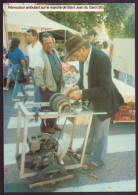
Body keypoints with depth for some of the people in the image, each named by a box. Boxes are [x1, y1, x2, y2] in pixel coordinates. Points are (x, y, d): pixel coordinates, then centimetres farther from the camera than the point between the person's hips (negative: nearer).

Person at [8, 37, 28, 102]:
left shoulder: (10, 50, 5)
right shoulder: (18, 50, -16)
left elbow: (9, 60, 12)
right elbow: (22, 61, -22)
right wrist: (24, 67, -7)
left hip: (13, 67, 8)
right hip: (18, 68, -8)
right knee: (18, 83, 2)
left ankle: (25, 93, 39)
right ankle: (14, 97, 4)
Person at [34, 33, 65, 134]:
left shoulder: (55, 52, 8)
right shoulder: (41, 56, -17)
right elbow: (37, 75, -19)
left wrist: (62, 81, 12)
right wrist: (43, 87, -15)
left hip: (57, 85, 8)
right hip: (48, 87, -7)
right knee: (48, 107, 4)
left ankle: (53, 123, 36)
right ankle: (45, 126, 23)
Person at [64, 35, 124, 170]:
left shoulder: (101, 59, -30)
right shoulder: (85, 57, -6)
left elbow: (105, 89, -31)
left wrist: (82, 93, -32)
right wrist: (77, 87, -11)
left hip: (104, 102, -7)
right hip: (93, 100, 8)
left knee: (100, 132, 10)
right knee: (91, 128, 26)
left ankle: (98, 160, 32)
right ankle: (87, 149, 49)